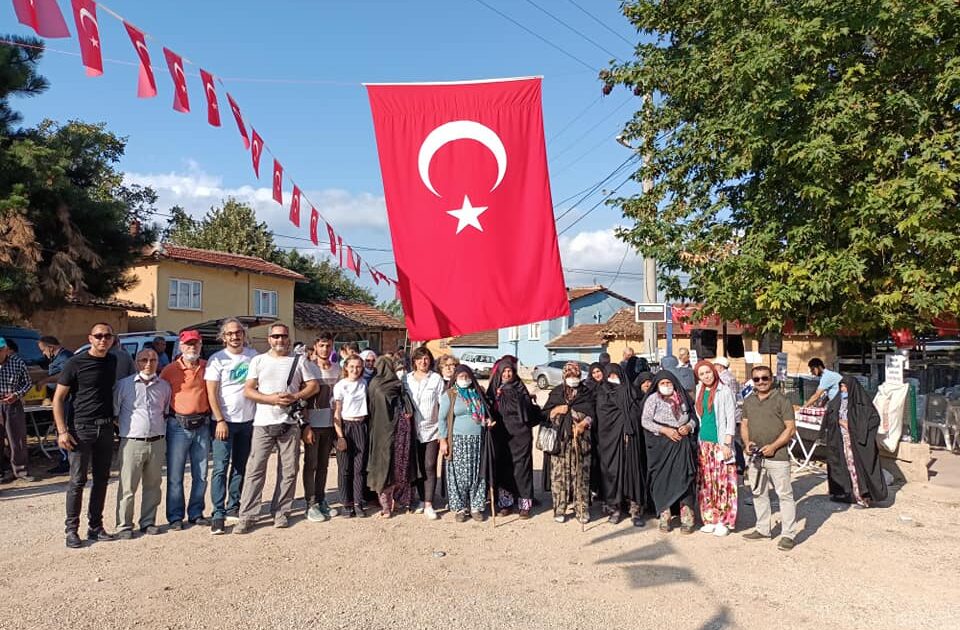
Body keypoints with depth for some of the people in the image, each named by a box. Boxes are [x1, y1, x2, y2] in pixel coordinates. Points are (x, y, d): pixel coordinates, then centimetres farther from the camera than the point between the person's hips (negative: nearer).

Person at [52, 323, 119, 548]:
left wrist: (116, 420, 11)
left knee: (102, 479, 9)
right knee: (77, 480, -1)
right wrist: (62, 431, -12)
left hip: (106, 428, 5)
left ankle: (95, 527, 20)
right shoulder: (76, 362, -7)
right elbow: (58, 398, -6)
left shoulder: (113, 361, 7)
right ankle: (71, 530, 10)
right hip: (81, 428, -5)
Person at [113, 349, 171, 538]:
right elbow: (114, 412, 4)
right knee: (127, 487, 0)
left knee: (153, 485, 10)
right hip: (132, 443, -3)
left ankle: (148, 522, 21)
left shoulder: (164, 386, 9)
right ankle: (124, 525, 11)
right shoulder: (124, 385, 0)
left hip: (157, 443, 3)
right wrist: (125, 429, 2)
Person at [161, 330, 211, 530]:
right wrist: (165, 418, -5)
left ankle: (196, 513, 24)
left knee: (201, 474, 10)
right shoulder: (170, 370, -3)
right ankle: (175, 517, 15)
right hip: (178, 426, -3)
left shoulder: (207, 368, 6)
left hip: (202, 425, 3)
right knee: (175, 475, 3)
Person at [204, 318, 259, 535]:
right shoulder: (217, 359, -5)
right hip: (224, 421, -4)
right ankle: (218, 514, -2)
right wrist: (220, 420, -14)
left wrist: (259, 415, 5)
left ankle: (233, 507, 22)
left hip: (247, 420, 4)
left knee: (240, 467, 11)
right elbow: (211, 393, -8)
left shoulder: (253, 356, 4)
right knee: (221, 467, -5)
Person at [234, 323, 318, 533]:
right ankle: (246, 516, 4)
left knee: (289, 471, 4)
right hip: (263, 423, -1)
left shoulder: (298, 361, 8)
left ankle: (282, 512, 16)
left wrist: (295, 396, -11)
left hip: (289, 423, 1)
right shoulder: (258, 360, 7)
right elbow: (248, 390, 1)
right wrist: (271, 399, -13)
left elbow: (313, 386, 5)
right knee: (255, 470, -2)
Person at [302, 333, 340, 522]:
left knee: (323, 464, 11)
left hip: (329, 424, 4)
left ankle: (321, 499, 21)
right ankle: (311, 504, 9)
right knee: (311, 464, 2)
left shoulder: (336, 369, 6)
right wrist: (306, 426, -12)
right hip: (312, 424, -4)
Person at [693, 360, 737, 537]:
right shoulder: (698, 392, 12)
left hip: (720, 444, -5)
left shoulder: (724, 391, -4)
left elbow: (731, 418, -6)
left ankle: (723, 521, 3)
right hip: (703, 444, 5)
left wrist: (727, 444, -12)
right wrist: (696, 441, 11)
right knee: (705, 482, 7)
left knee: (722, 482, -5)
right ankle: (709, 519, 16)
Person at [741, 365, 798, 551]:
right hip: (755, 456, 6)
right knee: (758, 493, 14)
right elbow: (744, 424, 16)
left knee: (784, 494, -1)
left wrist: (773, 446, -16)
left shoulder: (781, 400, -7)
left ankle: (788, 534, 6)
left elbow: (791, 428, -9)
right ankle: (763, 529, 27)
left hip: (777, 456, -6)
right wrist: (747, 442, -3)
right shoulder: (748, 401, 10)